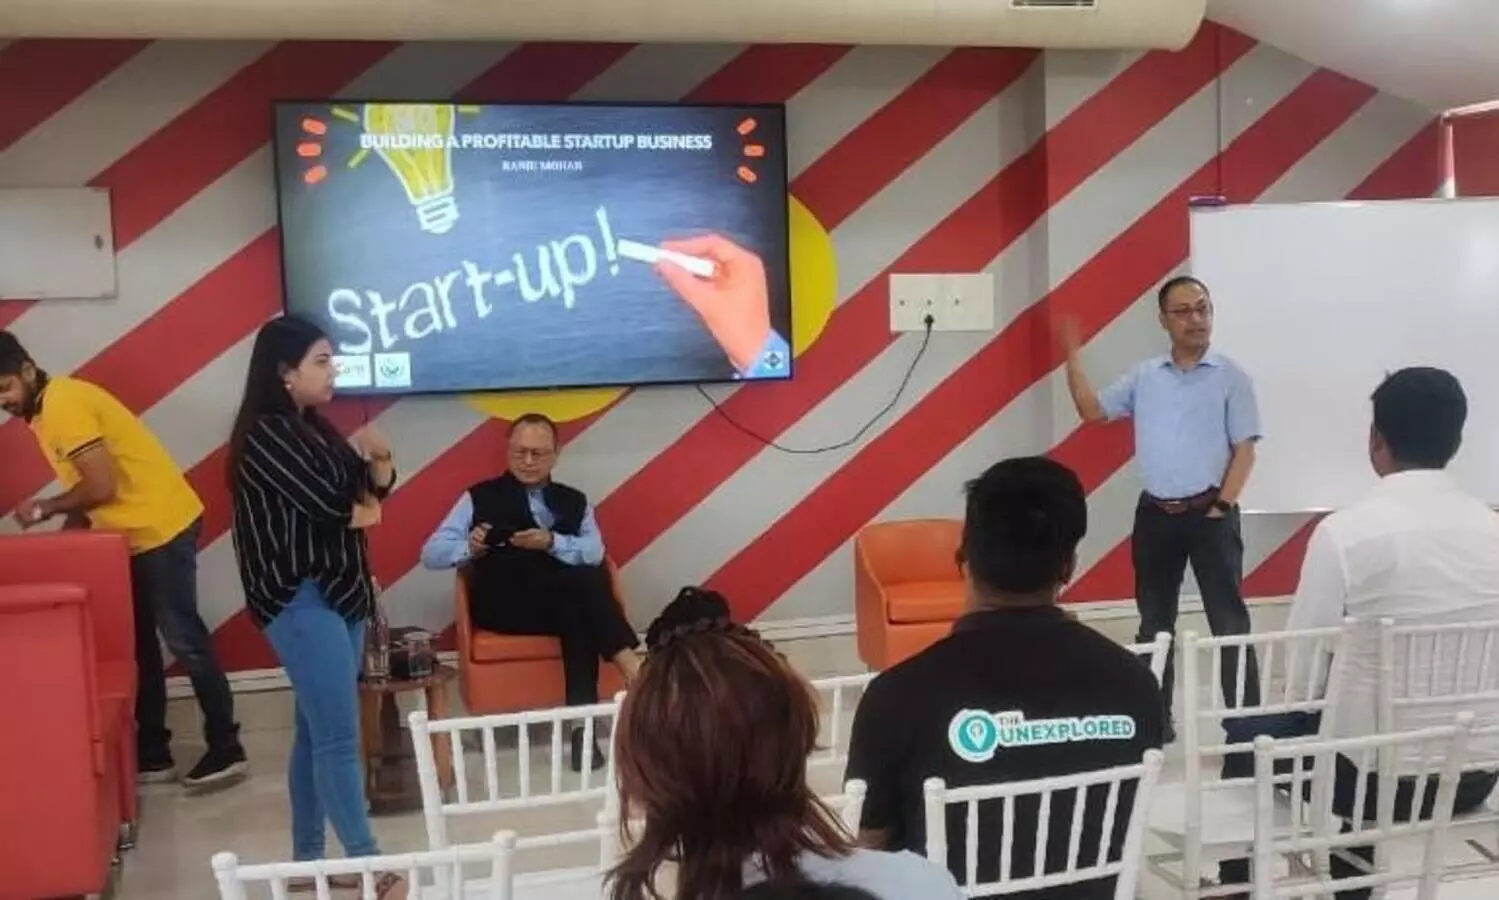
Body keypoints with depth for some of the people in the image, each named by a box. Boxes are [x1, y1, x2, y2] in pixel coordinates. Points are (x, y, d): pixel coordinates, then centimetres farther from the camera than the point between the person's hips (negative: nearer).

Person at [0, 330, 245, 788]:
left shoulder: (62, 405, -17)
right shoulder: (46, 410, 13)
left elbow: (102, 486, -22)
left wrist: (44, 509, -9)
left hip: (161, 528, -10)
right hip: (136, 533, 10)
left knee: (183, 639, -4)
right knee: (139, 643, 13)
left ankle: (225, 750, 3)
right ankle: (152, 753, 21)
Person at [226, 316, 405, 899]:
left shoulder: (315, 428, 14)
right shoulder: (264, 433, -12)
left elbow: (373, 492, 13)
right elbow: (324, 504, -19)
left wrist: (379, 459, -9)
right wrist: (362, 512, 2)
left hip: (339, 593, 9)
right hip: (300, 600, -9)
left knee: (316, 733, 12)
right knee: (338, 738, -9)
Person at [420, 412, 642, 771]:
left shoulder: (574, 501, 19)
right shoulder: (480, 497, 12)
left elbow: (594, 553, 1)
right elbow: (431, 553, 4)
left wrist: (552, 543, -18)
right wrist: (469, 547, -17)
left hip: (567, 602, 3)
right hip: (502, 605, -3)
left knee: (578, 613, -36)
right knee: (585, 582, -31)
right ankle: (636, 675, -33)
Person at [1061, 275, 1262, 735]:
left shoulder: (1230, 376, -3)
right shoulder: (1143, 377, 8)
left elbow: (1244, 451, -5)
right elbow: (1092, 409, 8)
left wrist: (1220, 509, -11)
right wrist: (1072, 355, -2)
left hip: (1209, 513, -4)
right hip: (1155, 514, 4)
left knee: (1228, 619, -2)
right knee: (1154, 621, 11)